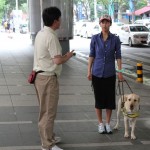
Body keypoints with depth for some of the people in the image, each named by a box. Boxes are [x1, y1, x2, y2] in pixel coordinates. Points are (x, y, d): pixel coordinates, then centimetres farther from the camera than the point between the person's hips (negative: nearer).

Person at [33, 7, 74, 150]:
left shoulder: (40, 33, 11)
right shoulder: (51, 36, -19)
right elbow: (57, 60, -22)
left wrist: (63, 56, 15)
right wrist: (68, 56, -5)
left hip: (40, 75, 10)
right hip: (48, 78, -10)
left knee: (45, 110, 21)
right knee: (48, 112, -3)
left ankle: (49, 137, 34)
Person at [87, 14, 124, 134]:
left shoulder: (115, 39, -1)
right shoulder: (95, 38, -1)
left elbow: (118, 56, 2)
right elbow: (91, 55, 3)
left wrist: (120, 71, -4)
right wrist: (89, 71, -1)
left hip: (110, 74, 0)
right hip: (97, 73, 0)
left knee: (110, 99, 4)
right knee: (99, 98, 6)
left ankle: (108, 123, 18)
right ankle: (101, 123, 18)